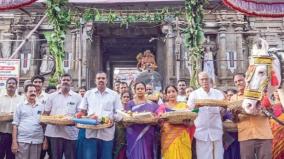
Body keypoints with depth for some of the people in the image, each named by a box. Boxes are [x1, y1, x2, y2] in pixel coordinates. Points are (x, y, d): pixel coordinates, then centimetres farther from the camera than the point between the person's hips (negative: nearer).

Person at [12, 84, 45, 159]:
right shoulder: (20, 106, 5)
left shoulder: (41, 106, 9)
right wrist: (14, 142, -5)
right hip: (22, 140, -1)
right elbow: (15, 124, 2)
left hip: (37, 141, 2)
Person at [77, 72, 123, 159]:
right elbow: (82, 111, 15)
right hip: (91, 132, 1)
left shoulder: (114, 95, 7)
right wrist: (82, 114, -6)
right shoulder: (88, 94, 12)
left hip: (107, 134, -1)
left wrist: (112, 119, -13)